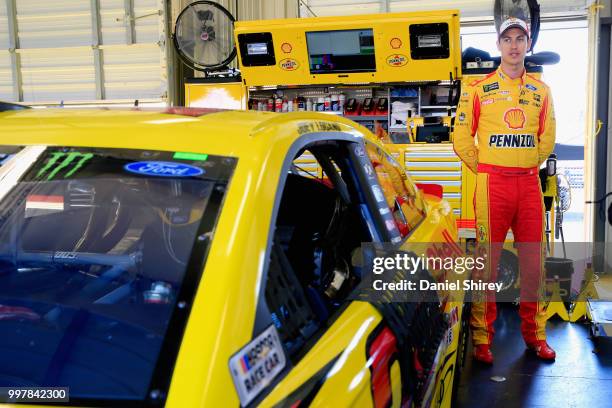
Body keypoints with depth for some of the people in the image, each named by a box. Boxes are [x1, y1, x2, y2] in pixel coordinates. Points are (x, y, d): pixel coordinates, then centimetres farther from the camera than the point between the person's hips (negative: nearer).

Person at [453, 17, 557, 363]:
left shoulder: (541, 91, 12)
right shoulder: (479, 89, 2)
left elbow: (547, 138, 19)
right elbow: (462, 140, 2)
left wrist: (528, 166, 12)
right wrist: (485, 170, 4)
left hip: (530, 183, 3)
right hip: (492, 184, -3)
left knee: (534, 263, 7)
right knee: (487, 263, -1)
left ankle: (535, 334, 21)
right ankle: (482, 338, 9)